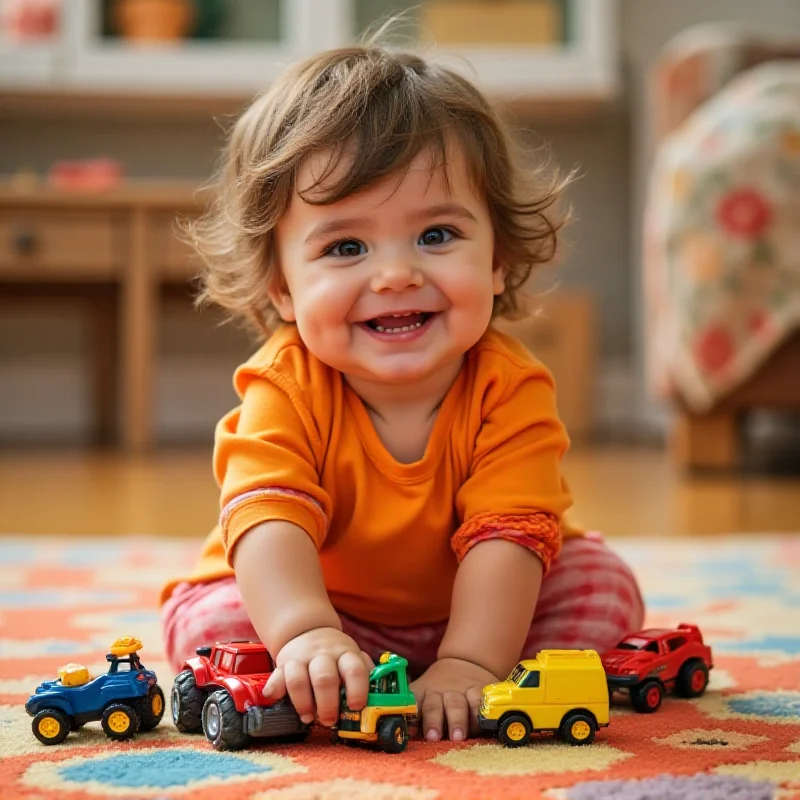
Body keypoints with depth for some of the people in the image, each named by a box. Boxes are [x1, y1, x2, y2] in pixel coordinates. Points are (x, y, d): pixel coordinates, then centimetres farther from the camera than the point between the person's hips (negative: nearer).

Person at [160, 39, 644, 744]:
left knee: (604, 586, -16)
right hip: (319, 599, -1)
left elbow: (507, 535, -32)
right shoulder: (286, 389, -27)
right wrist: (306, 634, -59)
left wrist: (469, 665, -46)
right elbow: (269, 521, -40)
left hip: (465, 605, 1)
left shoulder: (509, 388, -25)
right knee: (205, 618, -25)